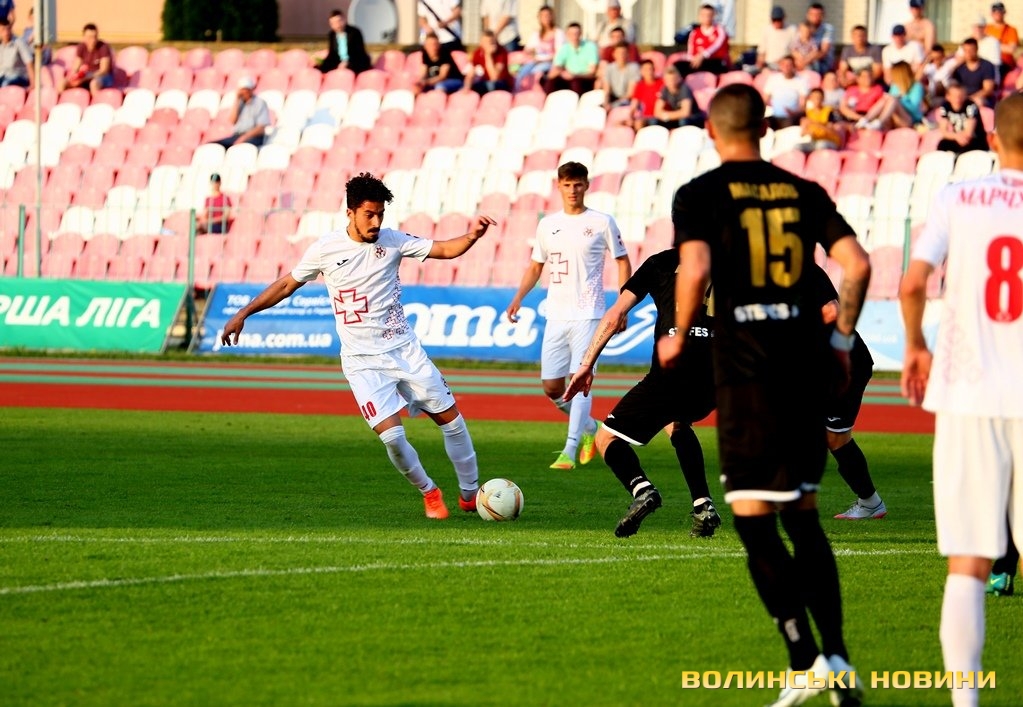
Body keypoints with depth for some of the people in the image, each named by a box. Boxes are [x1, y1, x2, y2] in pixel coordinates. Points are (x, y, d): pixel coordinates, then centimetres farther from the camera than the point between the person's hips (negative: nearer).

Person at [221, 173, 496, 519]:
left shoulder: (392, 241, -1)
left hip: (405, 349, 3)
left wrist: (471, 237, -20)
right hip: (363, 361, -3)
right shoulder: (326, 249, -5)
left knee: (451, 418, 3)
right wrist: (243, 314, 4)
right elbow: (288, 284, 6)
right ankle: (429, 493, 7)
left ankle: (470, 494, 22)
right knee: (391, 435, -17)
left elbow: (445, 249, 0)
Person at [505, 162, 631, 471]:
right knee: (552, 387, 3)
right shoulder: (547, 225, 11)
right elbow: (536, 266, 20)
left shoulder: (602, 223, 0)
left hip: (588, 315, -5)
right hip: (556, 315, 5)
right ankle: (588, 428, 28)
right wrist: (518, 299, 7)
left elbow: (622, 261, 5)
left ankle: (570, 451, -15)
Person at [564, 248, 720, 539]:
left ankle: (641, 489, -22)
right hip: (720, 370, 4)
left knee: (607, 438, 9)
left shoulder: (660, 263, 19)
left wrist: (586, 365, 12)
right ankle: (703, 506, 20)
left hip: (674, 364, -4)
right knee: (678, 424, 37)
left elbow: (616, 314, 11)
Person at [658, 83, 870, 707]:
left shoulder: (700, 195, -2)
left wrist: (678, 339, -2)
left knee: (754, 519, -1)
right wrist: (842, 337, 14)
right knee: (803, 515, 15)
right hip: (806, 364, 5)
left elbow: (696, 269, -18)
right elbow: (857, 264, 0)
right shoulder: (805, 193, 9)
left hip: (745, 370, -5)